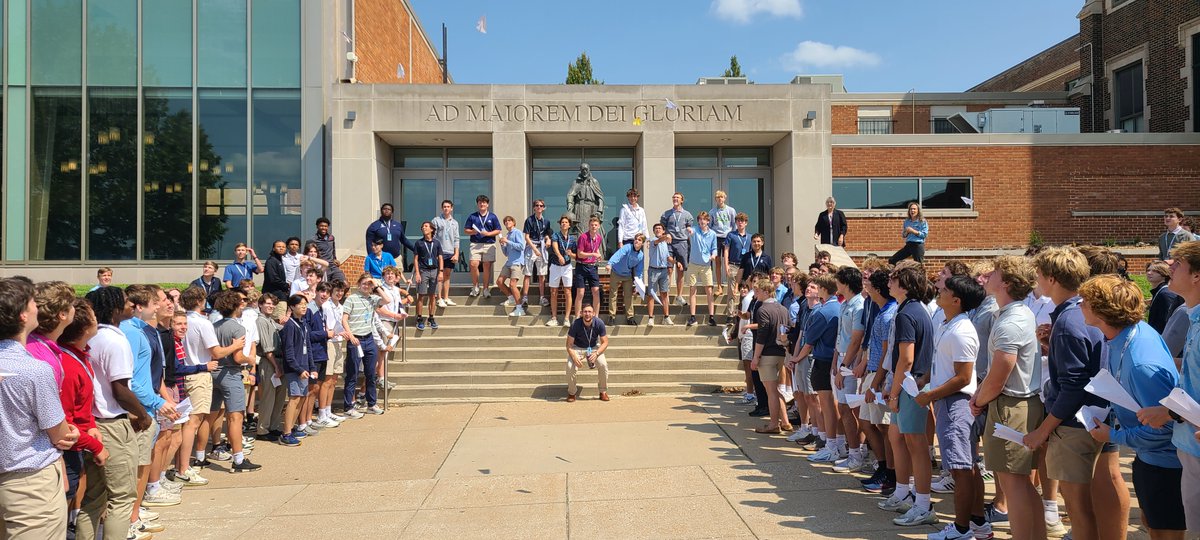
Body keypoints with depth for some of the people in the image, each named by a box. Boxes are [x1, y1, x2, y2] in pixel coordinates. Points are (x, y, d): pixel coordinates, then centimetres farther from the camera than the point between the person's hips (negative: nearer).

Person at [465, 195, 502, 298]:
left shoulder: (492, 217, 9)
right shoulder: (472, 216, 11)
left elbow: (498, 231, 7)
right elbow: (466, 230, 12)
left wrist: (488, 234, -9)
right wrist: (472, 232, -9)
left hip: (489, 244, 0)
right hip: (475, 244, 0)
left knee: (487, 267, 0)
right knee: (473, 265, -13)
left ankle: (486, 289, 10)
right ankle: (475, 287, 4)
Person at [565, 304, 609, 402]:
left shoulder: (599, 323, -22)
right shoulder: (575, 324, -25)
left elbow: (605, 342, -14)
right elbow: (569, 345, -19)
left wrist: (596, 354, -32)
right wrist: (575, 358, -36)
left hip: (594, 347, 1)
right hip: (577, 348, -1)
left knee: (603, 364, -25)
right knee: (570, 366, -26)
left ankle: (603, 392, -3)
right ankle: (572, 393, -2)